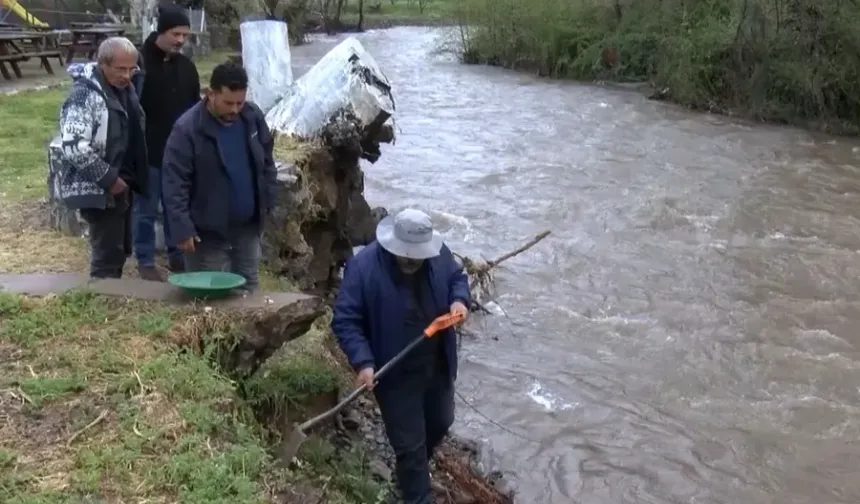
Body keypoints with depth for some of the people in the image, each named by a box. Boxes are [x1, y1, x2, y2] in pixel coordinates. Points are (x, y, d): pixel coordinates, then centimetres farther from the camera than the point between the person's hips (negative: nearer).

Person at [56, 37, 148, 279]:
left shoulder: (125, 87, 7)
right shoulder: (85, 94, -19)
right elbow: (74, 147, -26)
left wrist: (126, 178, 12)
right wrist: (109, 179, -20)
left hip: (120, 184, 9)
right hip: (99, 189, -9)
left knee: (120, 250, 16)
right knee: (107, 253, -4)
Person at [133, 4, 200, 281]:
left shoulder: (186, 66, 8)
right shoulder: (140, 62, -10)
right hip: (147, 151, -5)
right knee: (146, 210, 5)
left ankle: (177, 255, 26)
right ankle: (145, 261, 15)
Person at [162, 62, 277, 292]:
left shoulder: (253, 116, -2)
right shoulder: (187, 128, -18)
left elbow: (266, 161, 12)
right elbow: (175, 183, -18)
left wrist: (268, 200, 8)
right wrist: (182, 228, -22)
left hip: (248, 225, 5)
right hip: (209, 230, -5)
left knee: (249, 288, 15)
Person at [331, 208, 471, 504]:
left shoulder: (438, 254, -9)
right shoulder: (363, 267, -23)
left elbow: (457, 278, 10)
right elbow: (344, 320, -18)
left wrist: (460, 299, -12)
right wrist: (363, 361, -28)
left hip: (438, 365, 6)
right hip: (397, 374, -6)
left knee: (441, 423, 27)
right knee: (410, 444, 3)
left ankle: (415, 467, 55)